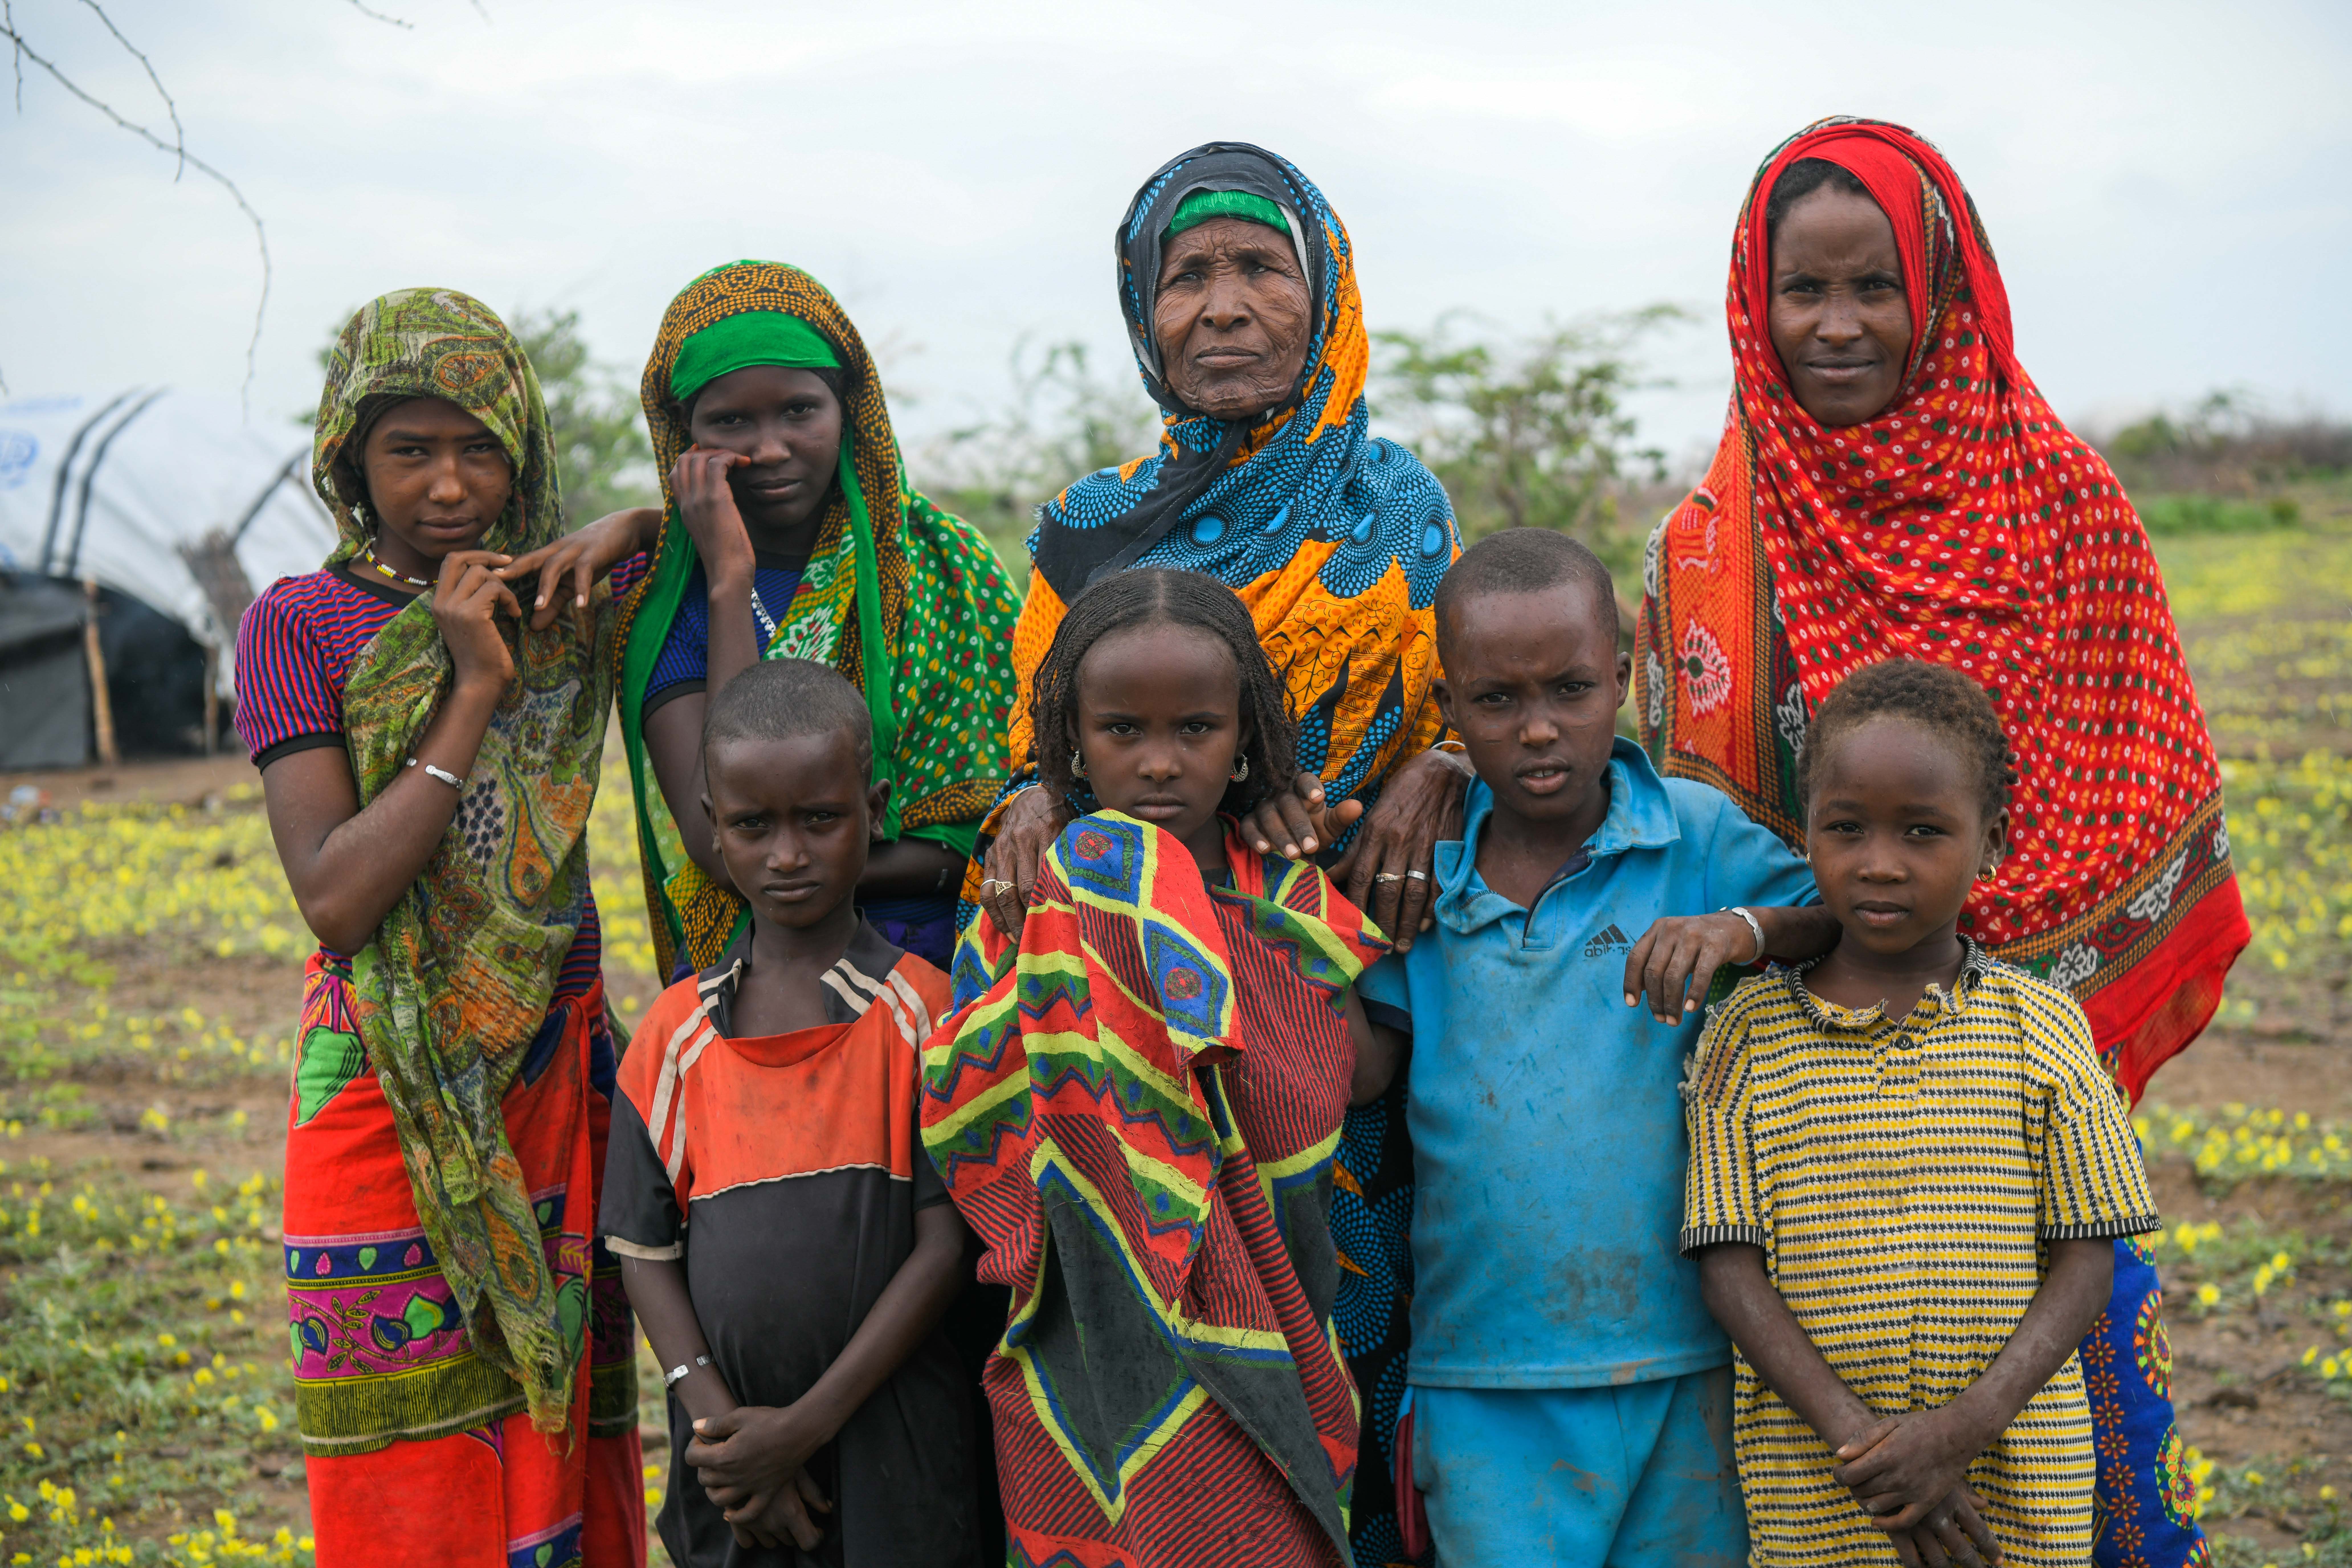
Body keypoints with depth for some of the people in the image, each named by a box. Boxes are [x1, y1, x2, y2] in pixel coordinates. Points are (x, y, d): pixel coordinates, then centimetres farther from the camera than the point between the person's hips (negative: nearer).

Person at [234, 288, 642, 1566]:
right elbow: (334, 898, -14)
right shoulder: (299, 626, -3)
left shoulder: (569, 608, 7)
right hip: (392, 1095, -3)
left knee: (561, 1441, 9)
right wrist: (470, 693, -15)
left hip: (559, 1077, 3)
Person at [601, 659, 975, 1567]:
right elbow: (646, 1253, 3)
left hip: (889, 1442, -2)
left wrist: (805, 1426, -13)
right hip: (728, 1438, 2)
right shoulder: (674, 1036, 2)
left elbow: (946, 1244, -9)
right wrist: (721, 1423, -9)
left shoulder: (924, 1014, -6)